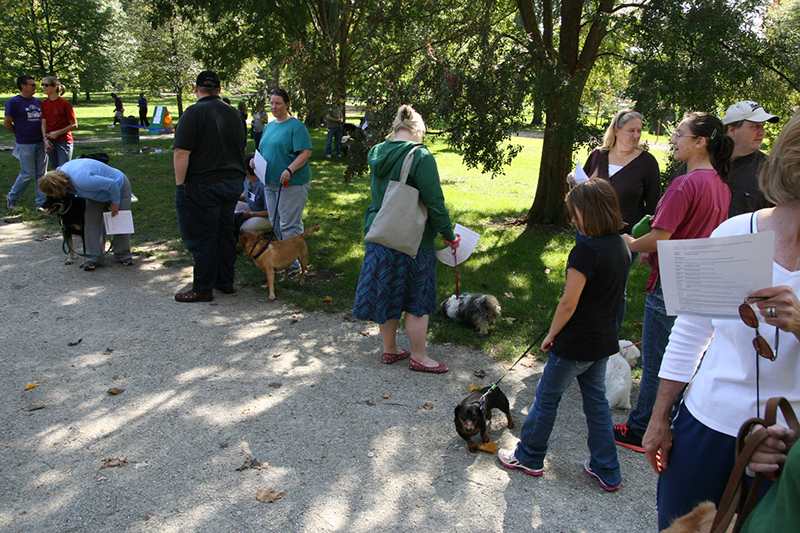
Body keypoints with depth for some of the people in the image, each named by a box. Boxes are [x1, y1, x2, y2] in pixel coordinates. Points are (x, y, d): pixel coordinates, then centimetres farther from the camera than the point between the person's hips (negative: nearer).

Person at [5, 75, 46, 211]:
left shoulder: (38, 102, 12)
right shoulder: (13, 102, -4)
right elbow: (6, 123, -2)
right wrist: (20, 134, 7)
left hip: (40, 143, 5)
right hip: (25, 144, -5)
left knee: (41, 174, 4)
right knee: (28, 174, -4)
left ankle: (41, 203, 10)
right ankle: (12, 198, 17)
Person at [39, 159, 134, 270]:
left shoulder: (81, 180, -43)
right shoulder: (59, 172, -15)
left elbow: (111, 184, -35)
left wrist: (115, 202, -20)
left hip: (118, 187, -8)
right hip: (98, 194, 8)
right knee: (91, 223, -5)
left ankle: (123, 255, 14)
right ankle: (94, 258, -1)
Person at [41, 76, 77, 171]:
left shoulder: (65, 104, -10)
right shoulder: (44, 103, 7)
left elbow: (74, 125, -9)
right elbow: (44, 123, 10)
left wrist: (57, 133, -13)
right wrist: (45, 138, -4)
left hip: (64, 142, -5)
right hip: (50, 143, 6)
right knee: (55, 171, 11)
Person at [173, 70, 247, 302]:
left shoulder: (194, 113, -13)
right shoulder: (234, 113, 11)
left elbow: (182, 153, -18)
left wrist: (180, 184, -12)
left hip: (202, 186, -7)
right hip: (232, 184, 8)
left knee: (201, 238, 0)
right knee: (225, 233, 16)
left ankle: (203, 289, 7)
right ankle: (225, 281, 24)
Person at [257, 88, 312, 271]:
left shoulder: (296, 126, -9)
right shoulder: (268, 126, 16)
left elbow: (305, 152, -17)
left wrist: (289, 170, -28)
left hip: (291, 183, -8)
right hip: (270, 182, 8)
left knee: (289, 225, -4)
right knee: (275, 223, 14)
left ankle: (293, 262, 5)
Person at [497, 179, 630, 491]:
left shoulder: (587, 249, -24)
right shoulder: (621, 246, 3)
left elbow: (568, 304, -21)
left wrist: (551, 335, -6)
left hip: (576, 344, -8)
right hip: (604, 340, 8)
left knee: (547, 397, 10)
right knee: (596, 400, 19)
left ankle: (529, 457, 27)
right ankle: (607, 471, 27)